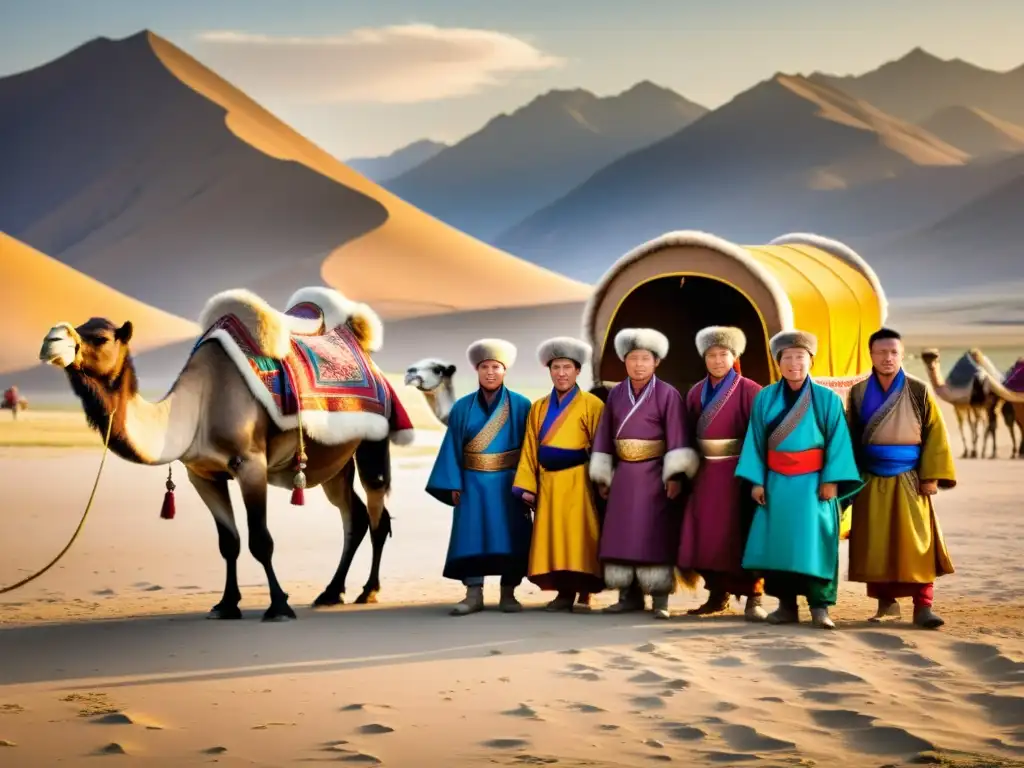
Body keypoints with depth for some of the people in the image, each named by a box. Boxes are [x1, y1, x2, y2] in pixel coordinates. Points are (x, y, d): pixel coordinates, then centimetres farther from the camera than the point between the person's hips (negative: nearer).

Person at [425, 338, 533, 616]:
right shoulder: (463, 407, 4)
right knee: (471, 535, -4)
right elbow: (453, 446, 3)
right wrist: (453, 483, -5)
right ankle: (473, 595, -3)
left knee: (509, 536, -1)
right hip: (473, 482, 1)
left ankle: (508, 593, 7)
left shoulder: (520, 406, 0)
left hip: (508, 483, -1)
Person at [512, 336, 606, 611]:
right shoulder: (539, 408, 13)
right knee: (553, 537, 3)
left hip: (578, 483, -5)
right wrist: (526, 486, 4)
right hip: (548, 483, 5)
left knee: (579, 536, -5)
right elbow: (530, 449, 11)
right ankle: (564, 593, 9)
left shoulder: (591, 405, -2)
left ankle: (584, 594, 0)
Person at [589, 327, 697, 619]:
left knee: (655, 535, -6)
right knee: (622, 534, 3)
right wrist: (602, 476, 8)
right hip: (624, 475, 5)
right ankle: (630, 595, 10)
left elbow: (677, 439, -10)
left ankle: (660, 600, -4)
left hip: (654, 475, -5)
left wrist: (675, 476, -17)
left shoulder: (667, 394, -7)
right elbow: (605, 436, 9)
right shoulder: (616, 394, 7)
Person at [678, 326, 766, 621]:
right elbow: (689, 434, 9)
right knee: (707, 535, 5)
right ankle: (717, 594, 17)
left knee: (741, 534, -5)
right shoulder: (696, 393, 10)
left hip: (738, 473, -5)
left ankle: (753, 598, 1)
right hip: (706, 474, 5)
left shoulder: (749, 391, -5)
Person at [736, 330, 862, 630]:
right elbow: (756, 441, 4)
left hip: (812, 483, -3)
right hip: (776, 483, 3)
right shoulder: (765, 398, 4)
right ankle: (786, 605, 12)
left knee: (813, 544, -6)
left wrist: (831, 480, -11)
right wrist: (756, 480, -2)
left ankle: (820, 607, -4)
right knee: (778, 542, 4)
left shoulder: (828, 399, -2)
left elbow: (837, 442, -4)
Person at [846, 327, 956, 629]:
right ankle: (886, 602, 15)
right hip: (871, 481, 2)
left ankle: (923, 606, -4)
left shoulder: (918, 391, -1)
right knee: (875, 545, 4)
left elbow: (934, 434, -2)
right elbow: (850, 438, 6)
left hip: (909, 480, -2)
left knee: (916, 543, -6)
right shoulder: (858, 393, 4)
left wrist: (932, 476, -9)